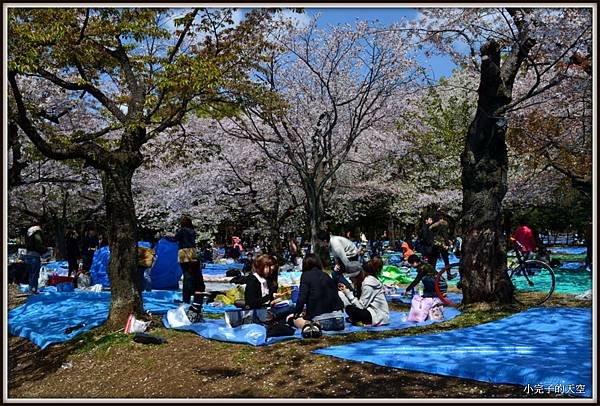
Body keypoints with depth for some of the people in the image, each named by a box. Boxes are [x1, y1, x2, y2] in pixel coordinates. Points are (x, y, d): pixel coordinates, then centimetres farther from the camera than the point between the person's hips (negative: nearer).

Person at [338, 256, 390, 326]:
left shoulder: (368, 285, -21)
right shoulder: (367, 279, 6)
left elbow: (361, 306, -21)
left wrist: (348, 294, -18)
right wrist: (346, 290, 0)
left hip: (378, 317, -10)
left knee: (349, 308, -25)